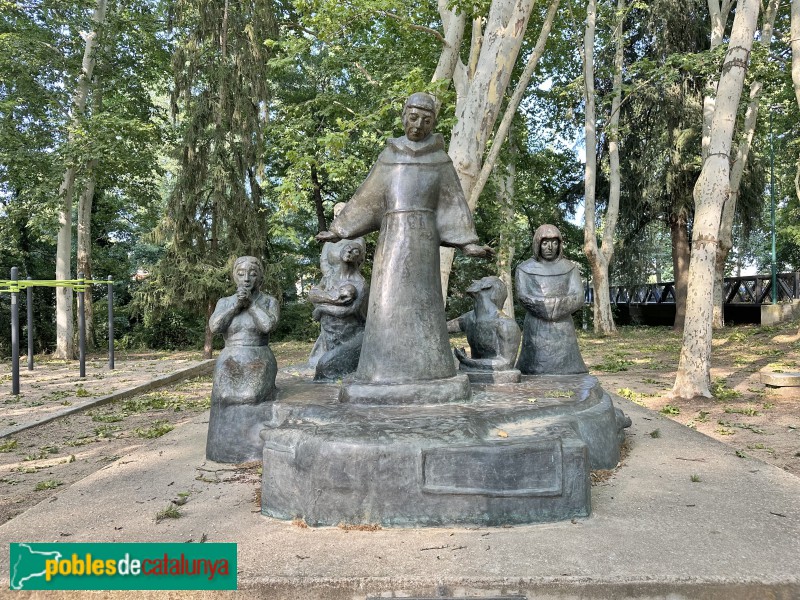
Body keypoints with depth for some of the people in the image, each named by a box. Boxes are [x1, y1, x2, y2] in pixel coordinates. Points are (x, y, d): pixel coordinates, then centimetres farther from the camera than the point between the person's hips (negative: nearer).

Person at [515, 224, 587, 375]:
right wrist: (561, 303, -11)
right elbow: (524, 297, -11)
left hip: (562, 331, 1)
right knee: (534, 374, -5)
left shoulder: (570, 268, 6)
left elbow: (577, 299, -6)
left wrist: (542, 305, -13)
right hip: (536, 331, -1)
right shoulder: (525, 269, 2)